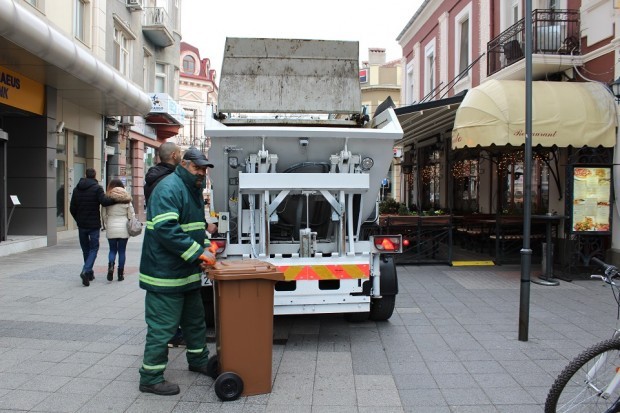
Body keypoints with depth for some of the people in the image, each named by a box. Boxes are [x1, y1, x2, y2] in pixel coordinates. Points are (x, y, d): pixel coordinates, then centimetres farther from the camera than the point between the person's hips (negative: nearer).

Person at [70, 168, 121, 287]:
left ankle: (89, 273, 22)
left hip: (81, 225, 5)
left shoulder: (77, 189, 9)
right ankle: (86, 271, -17)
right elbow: (104, 201, -25)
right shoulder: (97, 188, -9)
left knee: (85, 249, 16)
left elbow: (72, 208, 11)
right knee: (93, 249, 2)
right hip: (94, 224, -5)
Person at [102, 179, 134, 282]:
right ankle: (120, 273, 9)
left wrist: (107, 225, 15)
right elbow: (131, 215, -1)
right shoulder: (126, 199, -3)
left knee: (112, 250, 14)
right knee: (122, 251, 7)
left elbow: (104, 215, 0)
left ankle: (110, 265, -12)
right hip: (123, 228, 0)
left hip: (111, 229, 0)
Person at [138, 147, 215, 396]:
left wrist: (205, 247, 4)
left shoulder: (194, 190, 15)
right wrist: (198, 253, -25)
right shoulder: (169, 188, -17)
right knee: (162, 326, -2)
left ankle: (198, 360, 39)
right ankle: (150, 378, 11)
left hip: (187, 272, 10)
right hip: (166, 273, -10)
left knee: (195, 319, 21)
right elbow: (166, 229, -27)